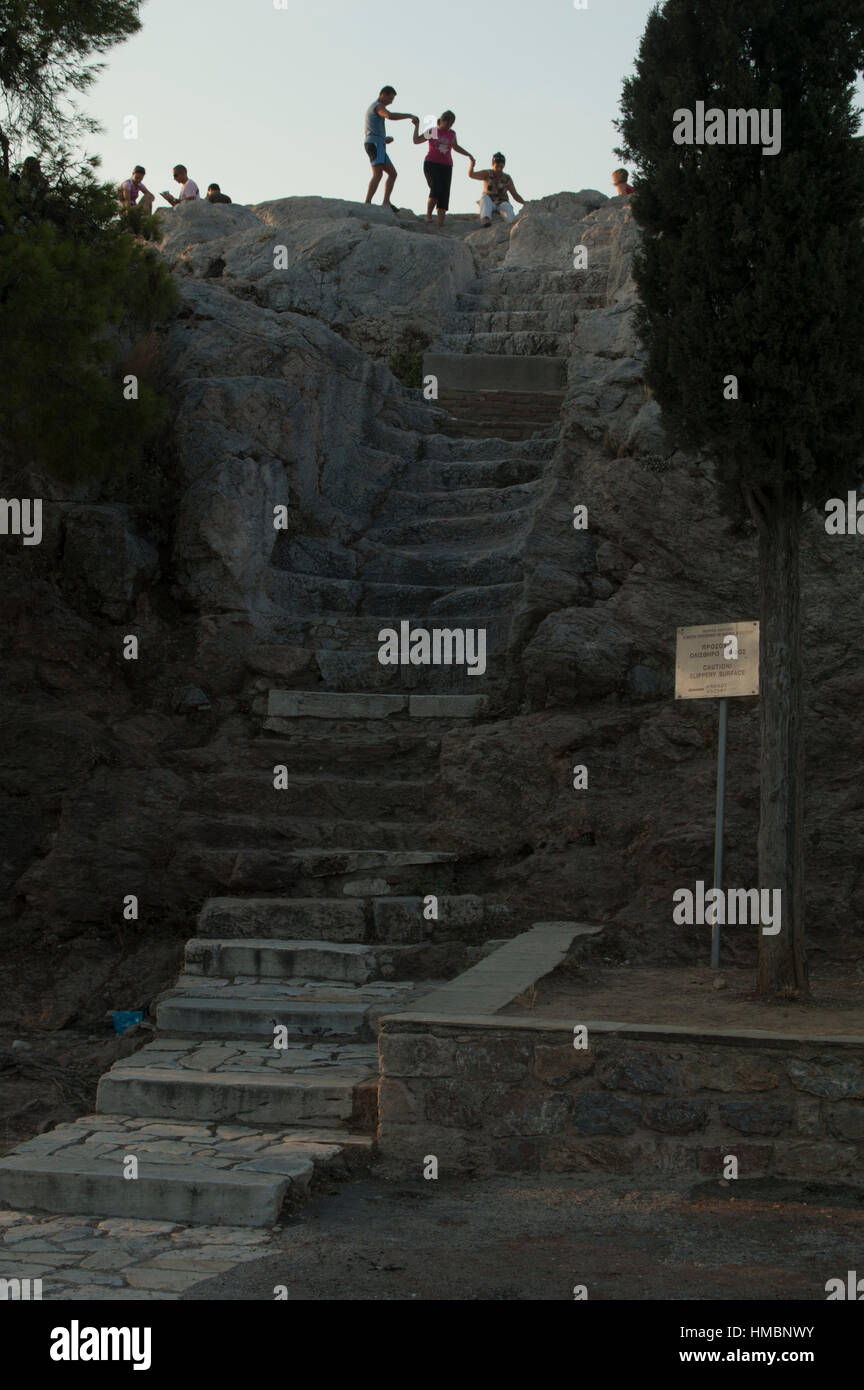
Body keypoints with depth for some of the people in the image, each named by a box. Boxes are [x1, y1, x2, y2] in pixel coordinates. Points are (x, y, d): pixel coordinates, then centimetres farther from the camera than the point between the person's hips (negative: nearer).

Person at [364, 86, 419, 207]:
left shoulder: (372, 109, 28)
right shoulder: (378, 106, -5)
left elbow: (366, 133, 31)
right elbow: (390, 116, -28)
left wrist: (385, 139, 18)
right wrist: (410, 116, -23)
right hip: (375, 144, -10)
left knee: (393, 174, 7)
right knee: (378, 174, -22)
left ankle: (386, 203, -3)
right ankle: (367, 204, -32)